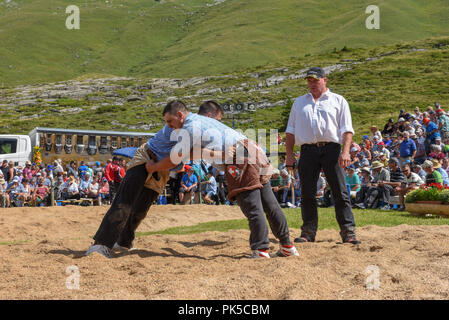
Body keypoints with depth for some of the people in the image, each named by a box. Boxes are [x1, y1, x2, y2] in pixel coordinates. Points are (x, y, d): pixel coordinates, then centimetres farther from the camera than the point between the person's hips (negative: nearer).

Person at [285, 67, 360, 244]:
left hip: (331, 149, -3)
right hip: (308, 150, 3)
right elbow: (291, 129, 20)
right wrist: (289, 154, 8)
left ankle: (348, 232, -6)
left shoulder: (338, 101, 14)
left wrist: (345, 152, -10)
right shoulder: (299, 102, 23)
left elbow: (347, 129, 5)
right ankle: (308, 232, 8)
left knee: (340, 193, -7)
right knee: (307, 194, 1)